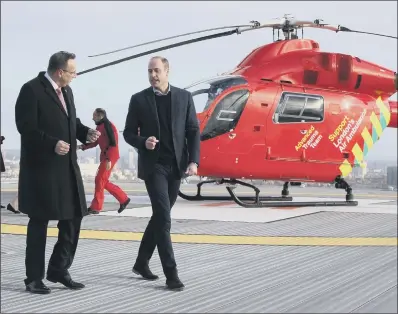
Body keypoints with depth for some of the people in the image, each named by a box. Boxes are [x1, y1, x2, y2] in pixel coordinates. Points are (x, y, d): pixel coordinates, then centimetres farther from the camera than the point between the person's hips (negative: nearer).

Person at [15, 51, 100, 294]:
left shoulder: (66, 91, 13)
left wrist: (85, 133, 2)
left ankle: (59, 269, 24)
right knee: (39, 222, 1)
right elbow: (26, 126, -18)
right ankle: (34, 278, 13)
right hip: (41, 167, -8)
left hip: (67, 166, 8)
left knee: (73, 218, 9)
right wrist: (52, 143, -27)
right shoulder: (32, 89, -12)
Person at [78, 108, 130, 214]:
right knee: (104, 182, 11)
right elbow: (95, 142, 17)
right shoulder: (99, 127, 13)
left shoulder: (108, 126, -14)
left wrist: (108, 160, -23)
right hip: (104, 156, 10)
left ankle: (95, 207, -4)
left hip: (110, 156, -10)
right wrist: (82, 147, 4)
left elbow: (113, 144, -19)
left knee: (99, 180, -8)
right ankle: (123, 199, 18)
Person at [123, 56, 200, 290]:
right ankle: (171, 273, -11)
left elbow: (193, 131, 3)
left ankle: (142, 262, 28)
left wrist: (194, 161, -8)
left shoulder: (184, 97, 4)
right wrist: (143, 142, -18)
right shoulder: (139, 99, 0)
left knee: (160, 216, 12)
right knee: (163, 217, -13)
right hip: (153, 165, -3)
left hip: (176, 166, 3)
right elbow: (129, 133, 3)